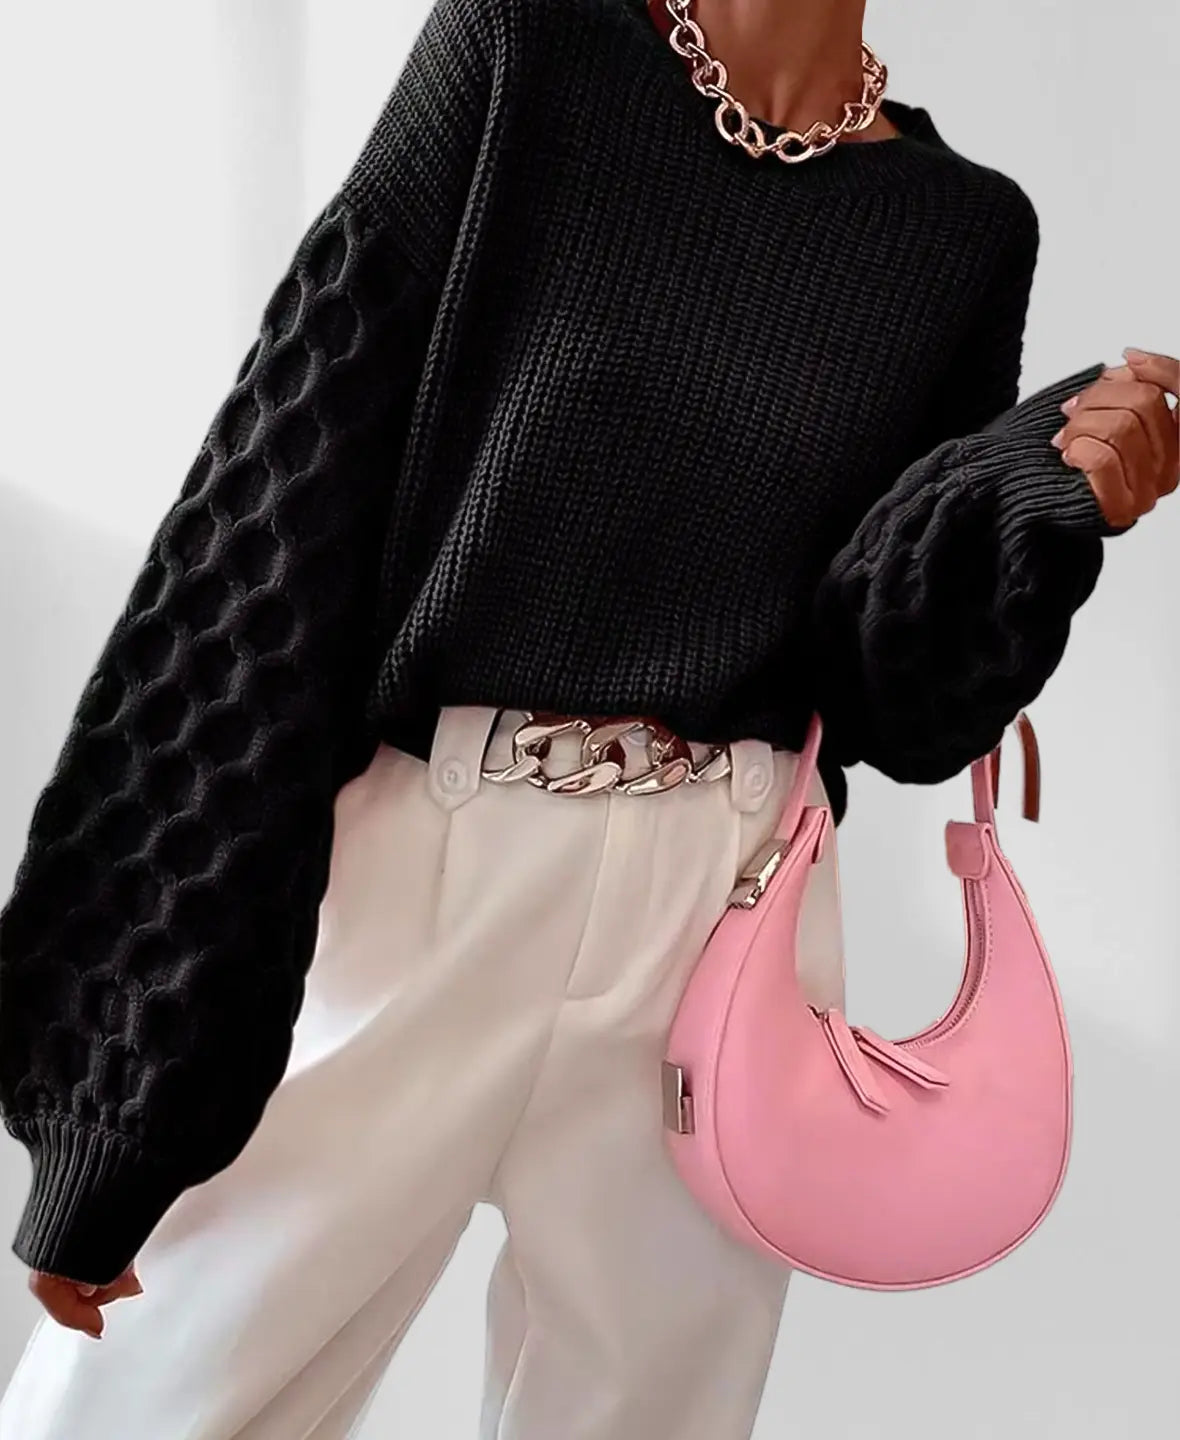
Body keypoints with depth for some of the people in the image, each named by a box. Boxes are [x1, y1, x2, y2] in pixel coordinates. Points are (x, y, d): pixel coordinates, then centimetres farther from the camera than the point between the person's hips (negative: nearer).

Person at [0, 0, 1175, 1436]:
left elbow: (885, 687, 5)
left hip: (730, 909, 3)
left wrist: (1054, 490, -15)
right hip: (412, 866, -2)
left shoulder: (967, 229, 6)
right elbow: (282, 522, -7)